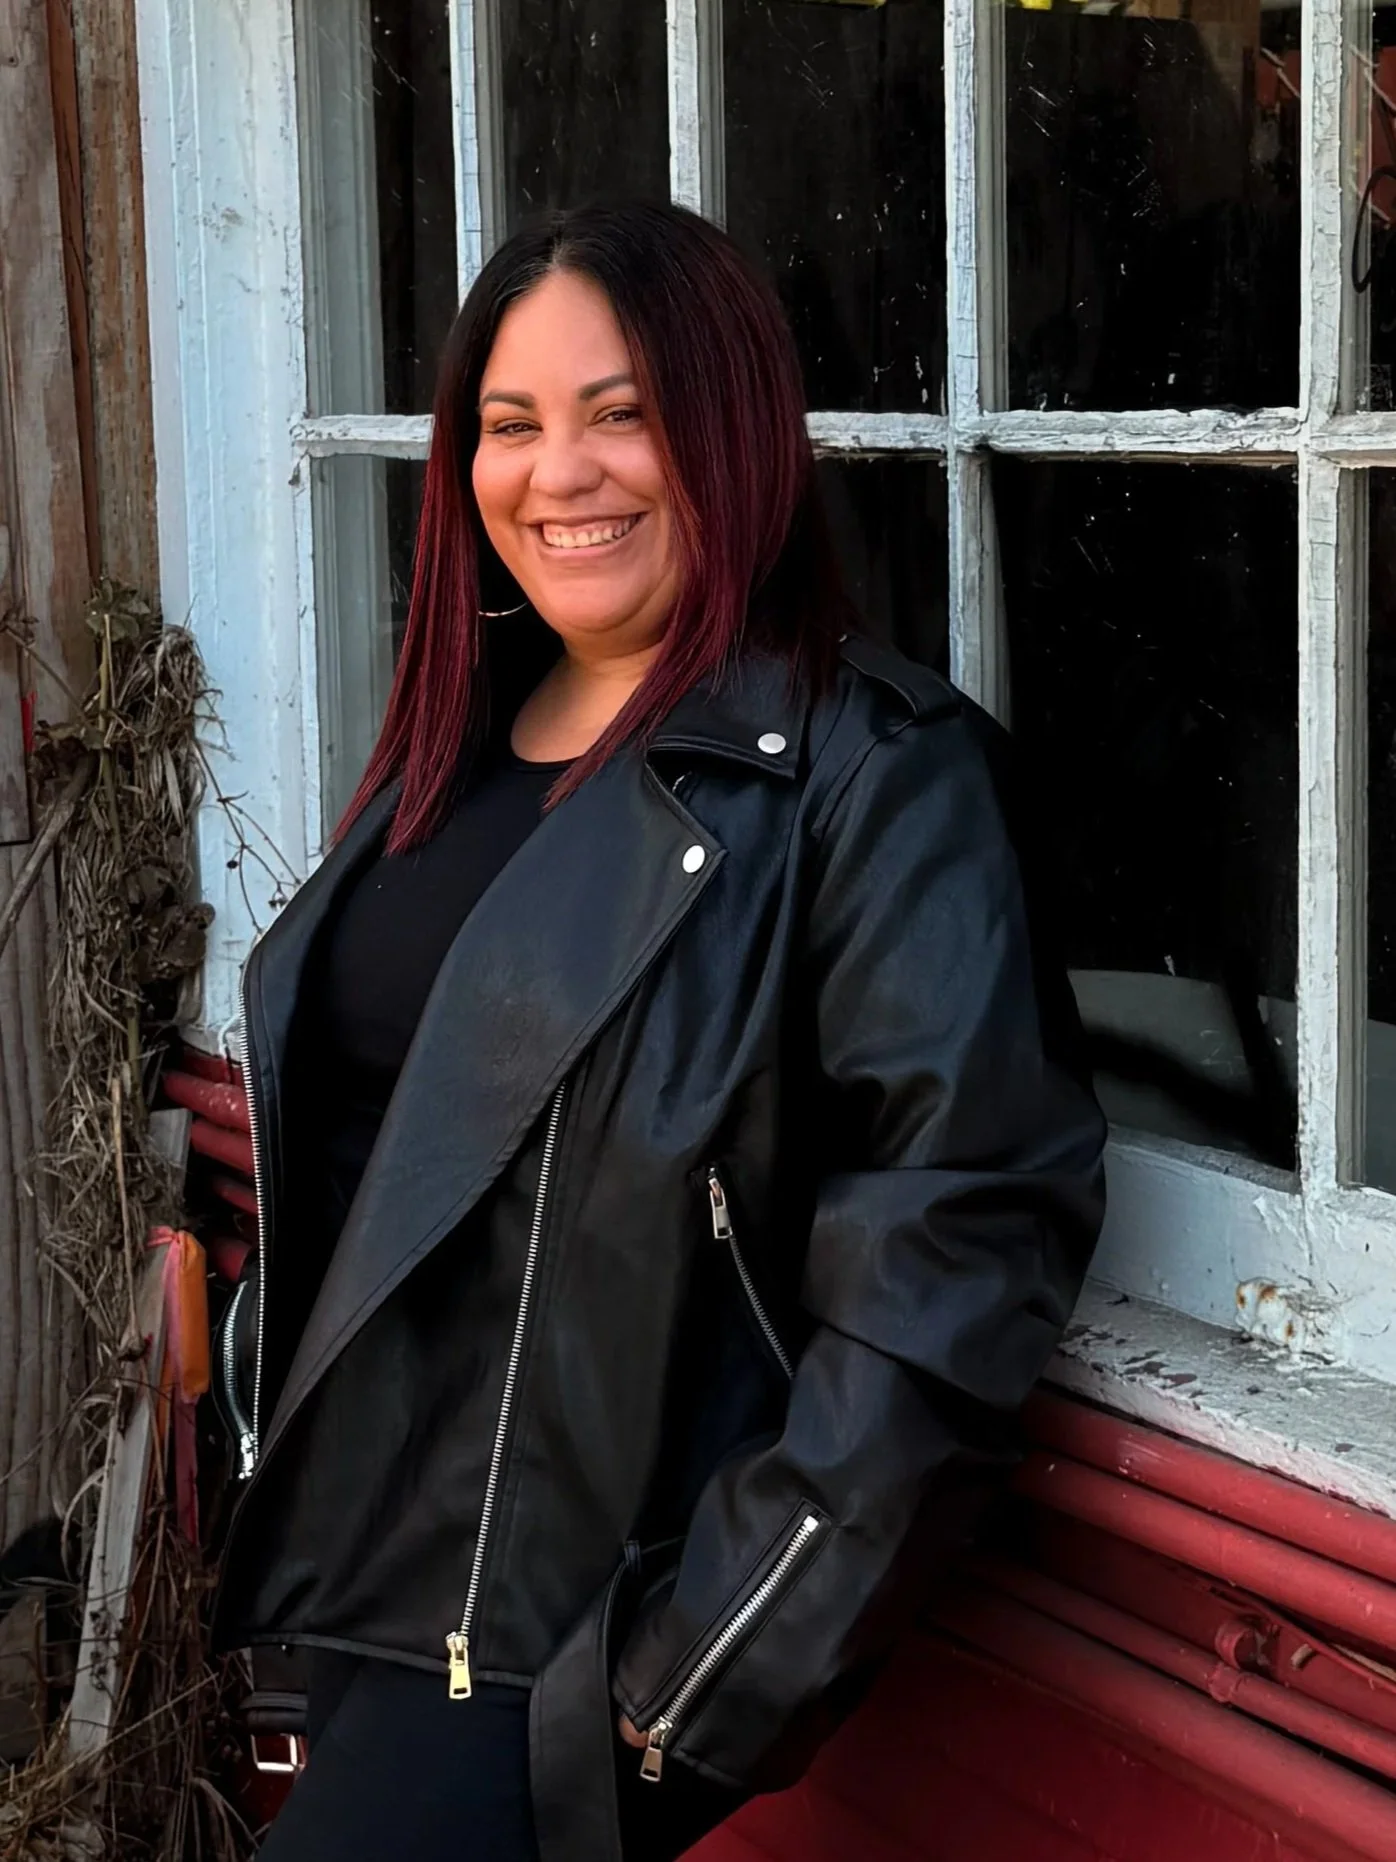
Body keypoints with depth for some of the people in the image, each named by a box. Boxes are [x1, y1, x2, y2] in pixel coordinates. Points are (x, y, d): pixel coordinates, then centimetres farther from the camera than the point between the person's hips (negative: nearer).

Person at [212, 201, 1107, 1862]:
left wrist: (716, 1665, -20)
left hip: (586, 1626, -7)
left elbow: (959, 1240, -20)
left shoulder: (868, 777, -14)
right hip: (371, 1558, 7)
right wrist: (281, 1444, 11)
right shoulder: (464, 743, 10)